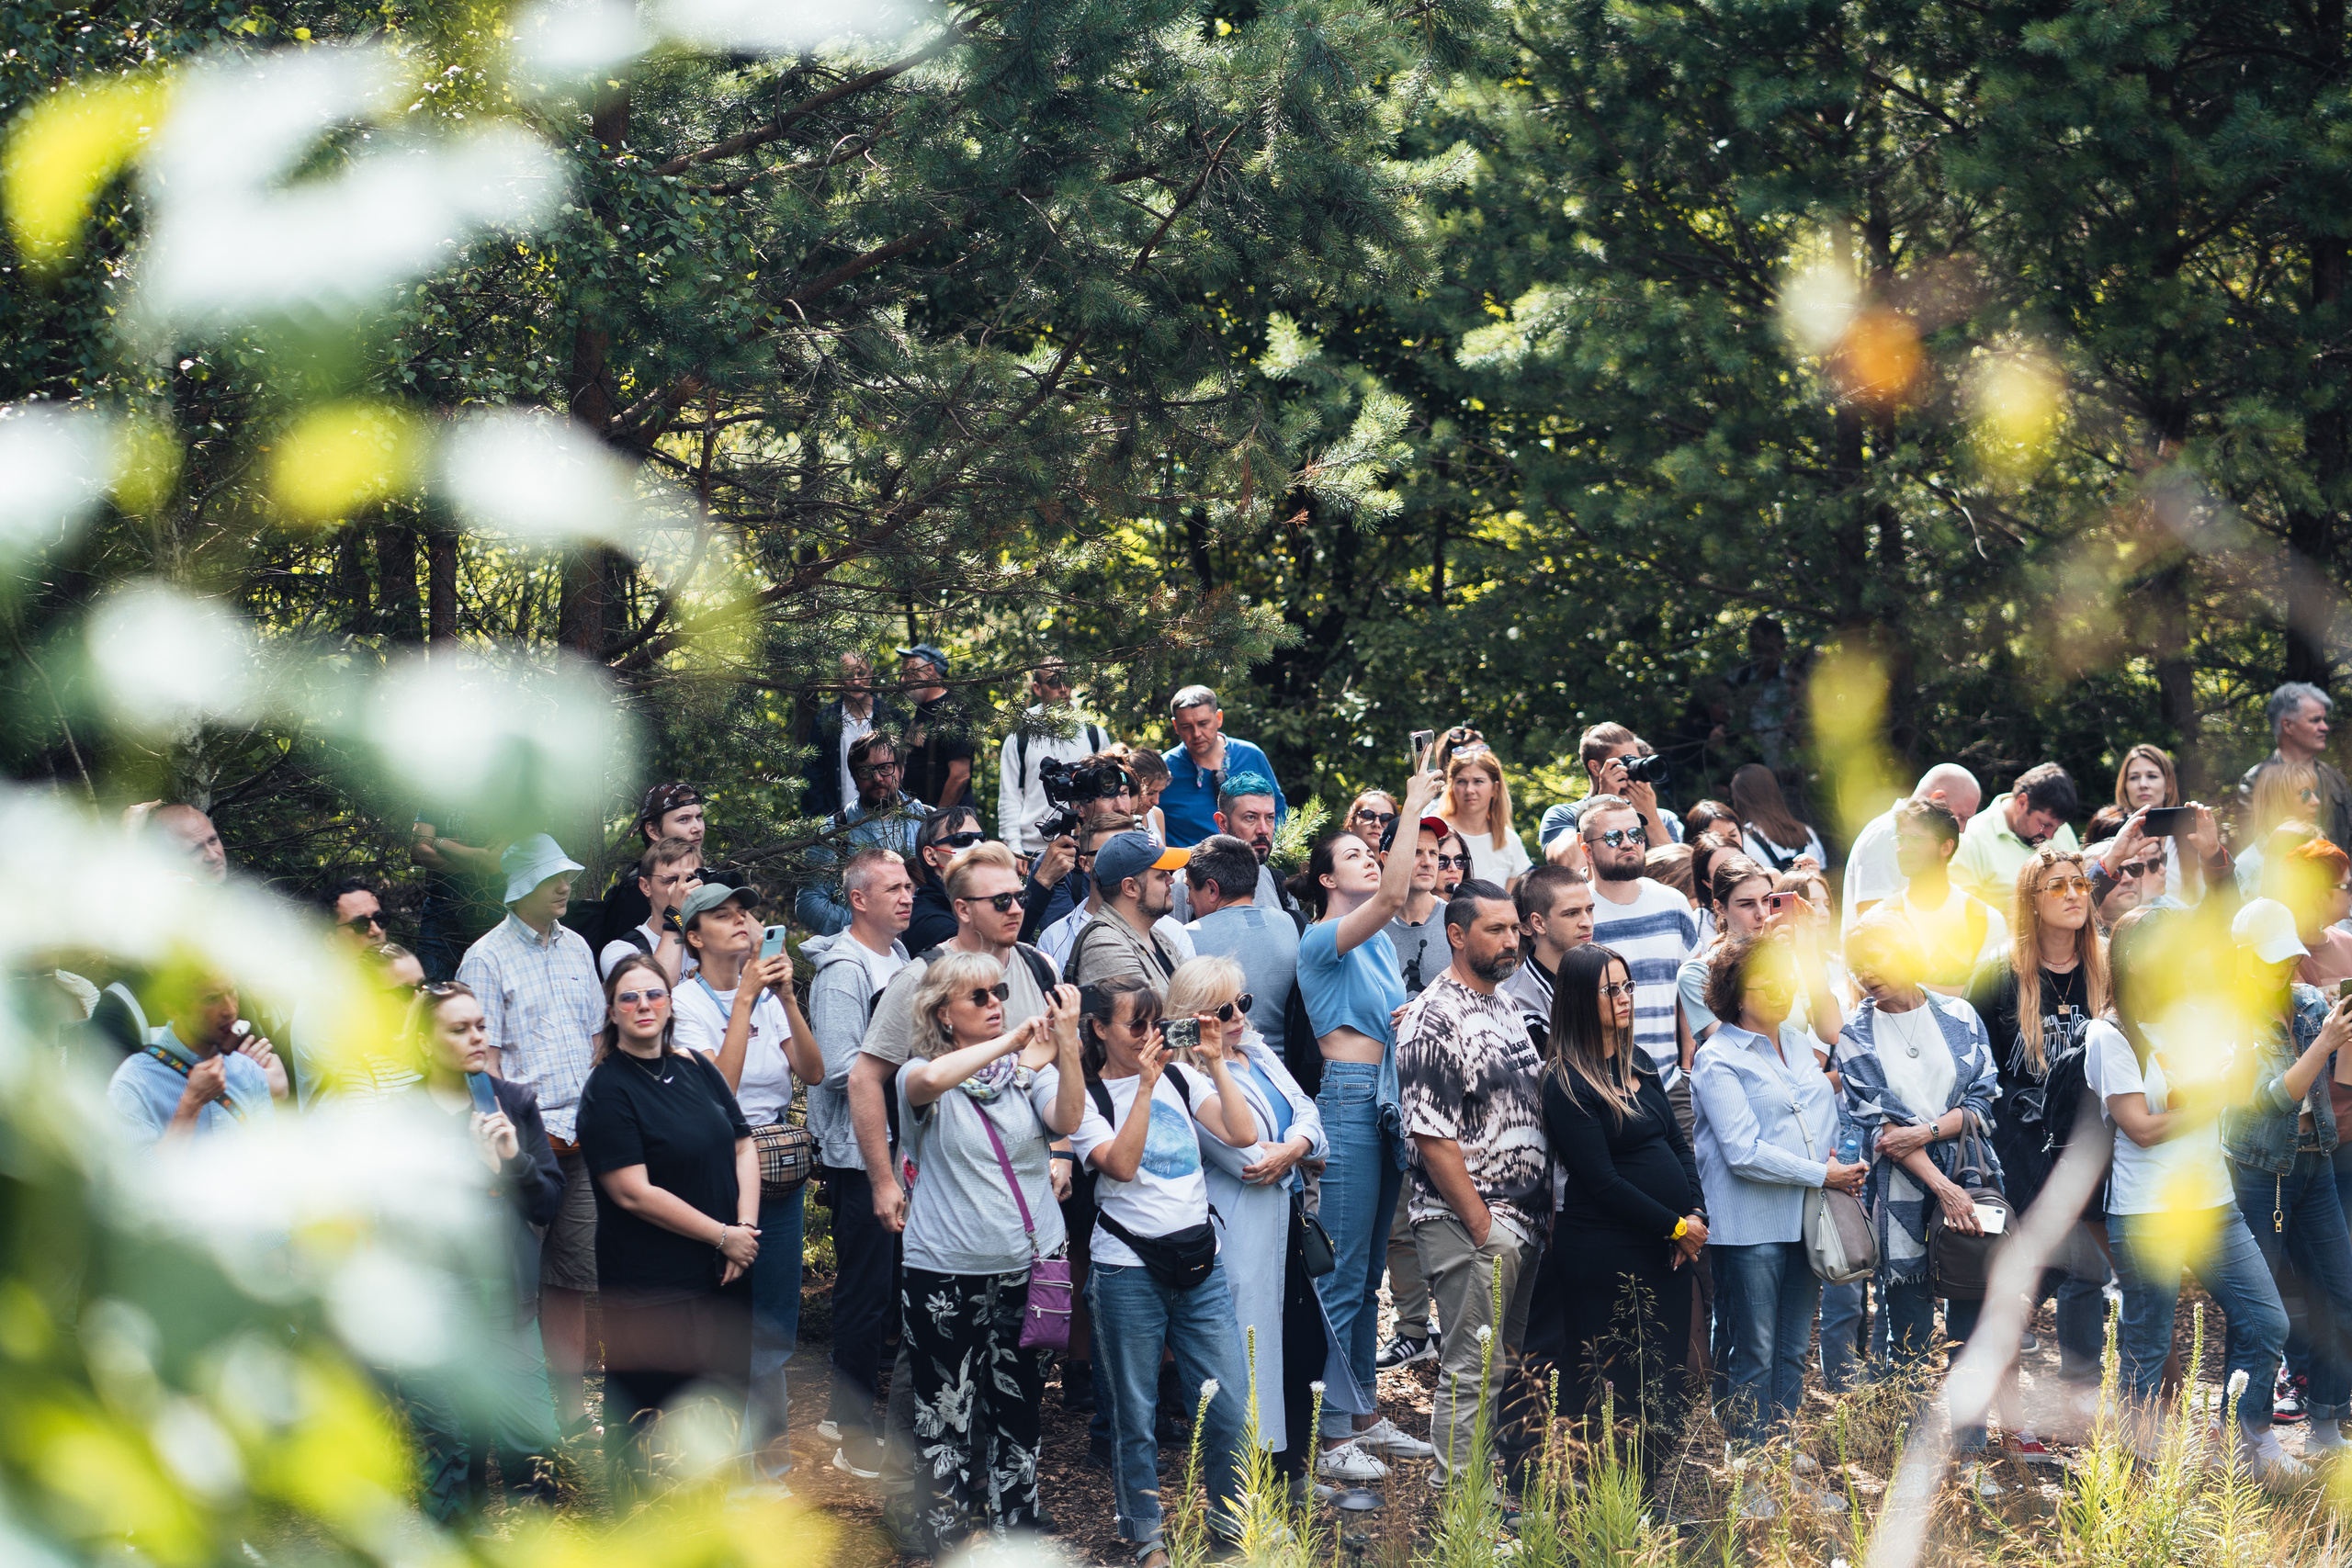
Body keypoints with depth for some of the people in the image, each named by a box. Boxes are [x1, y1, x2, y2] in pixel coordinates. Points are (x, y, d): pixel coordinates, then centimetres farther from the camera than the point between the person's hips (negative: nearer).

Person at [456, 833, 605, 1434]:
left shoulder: (576, 948, 14)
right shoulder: (488, 958, -5)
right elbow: (484, 1059, -9)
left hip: (581, 1137, 6)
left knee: (574, 1271, 8)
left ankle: (570, 1402, 14)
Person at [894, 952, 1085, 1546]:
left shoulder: (1029, 1070, 5)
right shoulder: (923, 1076, -4)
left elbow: (1066, 1119, -14)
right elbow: (930, 1080, -29)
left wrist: (1066, 1044, -27)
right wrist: (1009, 1043, -25)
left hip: (1027, 1271, 3)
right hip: (947, 1278, -3)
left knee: (1020, 1413, 11)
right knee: (949, 1421, 3)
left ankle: (1013, 1537, 22)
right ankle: (948, 1543, 14)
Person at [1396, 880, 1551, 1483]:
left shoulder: (1505, 1006, 15)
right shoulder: (1434, 1020, -14)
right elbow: (1432, 1137, -17)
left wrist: (1543, 1211, 16)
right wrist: (1482, 1225, -16)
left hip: (1525, 1223, 9)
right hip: (1470, 1224, -9)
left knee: (1505, 1366, 12)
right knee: (1474, 1371, -7)